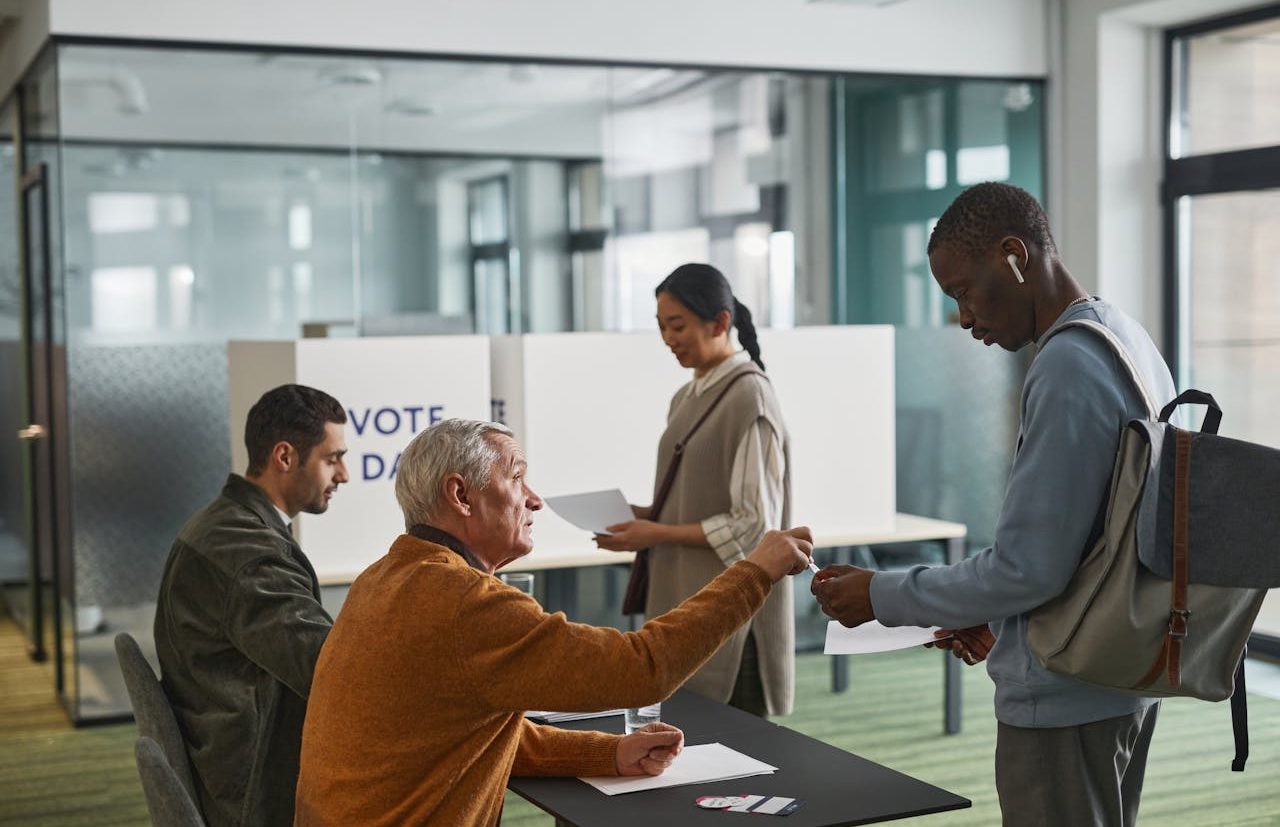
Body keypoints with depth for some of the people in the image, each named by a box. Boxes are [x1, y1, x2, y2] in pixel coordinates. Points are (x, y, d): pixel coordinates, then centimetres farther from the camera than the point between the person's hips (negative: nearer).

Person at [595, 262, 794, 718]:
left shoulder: (748, 398, -13)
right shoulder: (686, 399, 12)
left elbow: (754, 525, -16)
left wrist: (657, 534, -16)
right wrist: (647, 515, 2)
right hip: (683, 602, 8)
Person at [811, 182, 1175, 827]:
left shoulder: (1068, 369, -22)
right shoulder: (1129, 341, 8)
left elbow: (1028, 567, -24)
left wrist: (882, 597, -14)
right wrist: (995, 617, 13)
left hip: (1065, 701, -10)